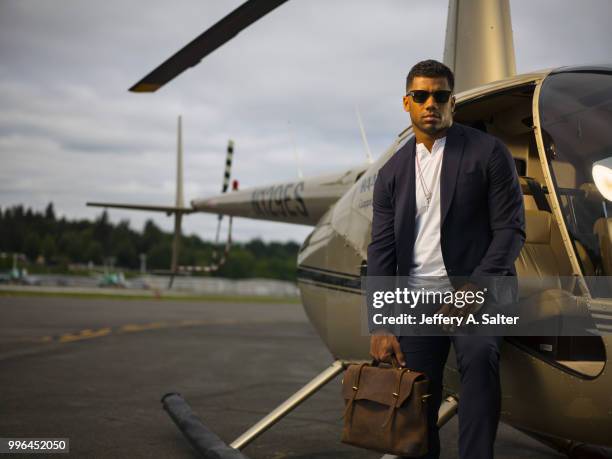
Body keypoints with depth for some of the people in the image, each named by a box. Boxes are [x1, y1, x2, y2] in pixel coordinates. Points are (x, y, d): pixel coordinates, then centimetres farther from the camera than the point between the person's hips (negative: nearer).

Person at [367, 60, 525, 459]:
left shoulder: (488, 152, 1)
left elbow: (511, 228, -3)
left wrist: (476, 287, -16)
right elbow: (381, 250, 9)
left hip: (476, 291, -4)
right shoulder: (392, 172, 13)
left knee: (479, 356, -29)